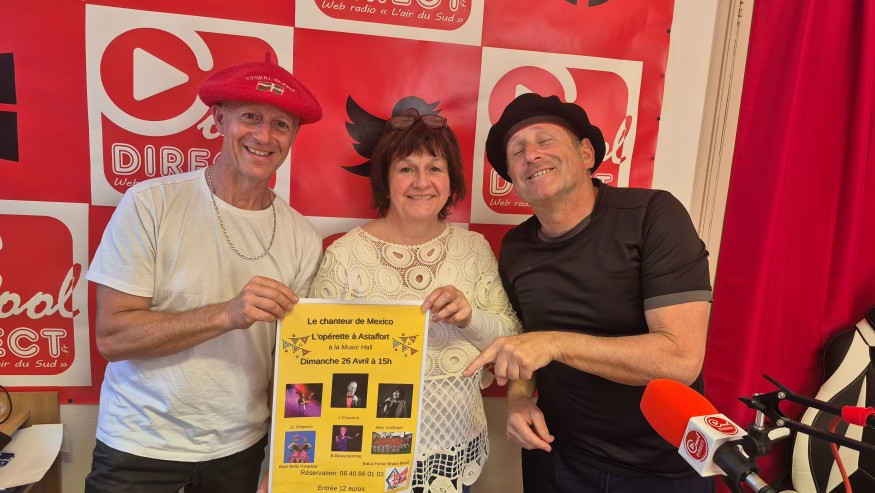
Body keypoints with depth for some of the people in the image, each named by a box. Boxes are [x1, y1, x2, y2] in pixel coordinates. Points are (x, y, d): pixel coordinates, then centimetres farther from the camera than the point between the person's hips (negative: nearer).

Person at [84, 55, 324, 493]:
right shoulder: (150, 204, -14)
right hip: (139, 446, -2)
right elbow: (111, 336, -16)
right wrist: (227, 314, -28)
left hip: (239, 448, 3)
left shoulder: (302, 238, -7)